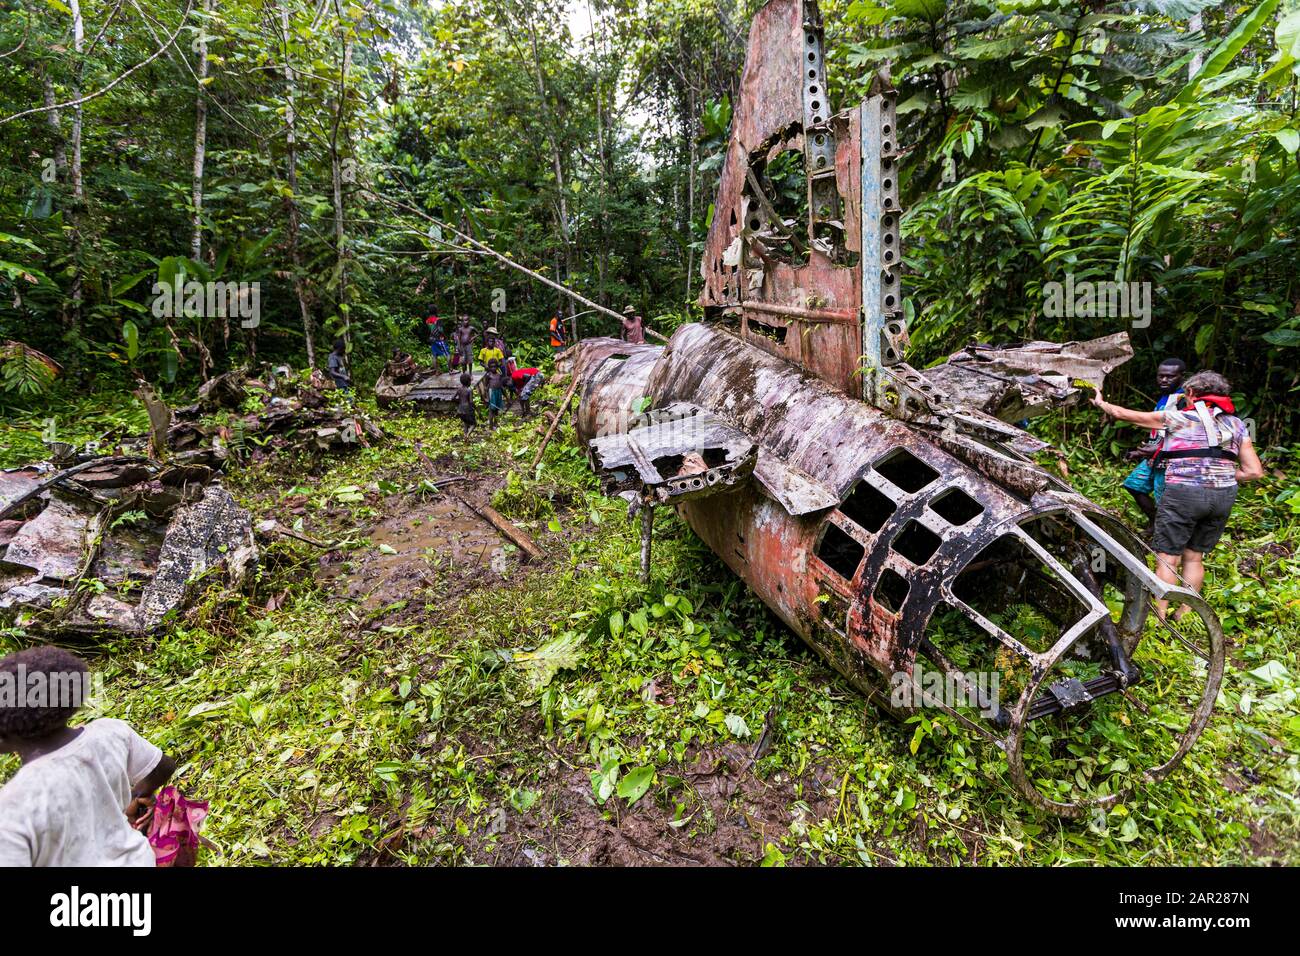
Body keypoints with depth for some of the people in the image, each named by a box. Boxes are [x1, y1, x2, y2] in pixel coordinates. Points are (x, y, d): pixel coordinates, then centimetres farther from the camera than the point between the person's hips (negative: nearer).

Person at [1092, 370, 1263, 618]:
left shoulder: (1178, 418, -1)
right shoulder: (1236, 424, 12)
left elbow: (1123, 414, 5)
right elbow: (1254, 471, 8)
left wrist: (1100, 403, 22)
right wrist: (1222, 477, 18)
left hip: (1183, 493, -5)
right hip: (1224, 496, 5)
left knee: (1167, 558, 2)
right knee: (1194, 557, 15)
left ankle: (1159, 616, 4)